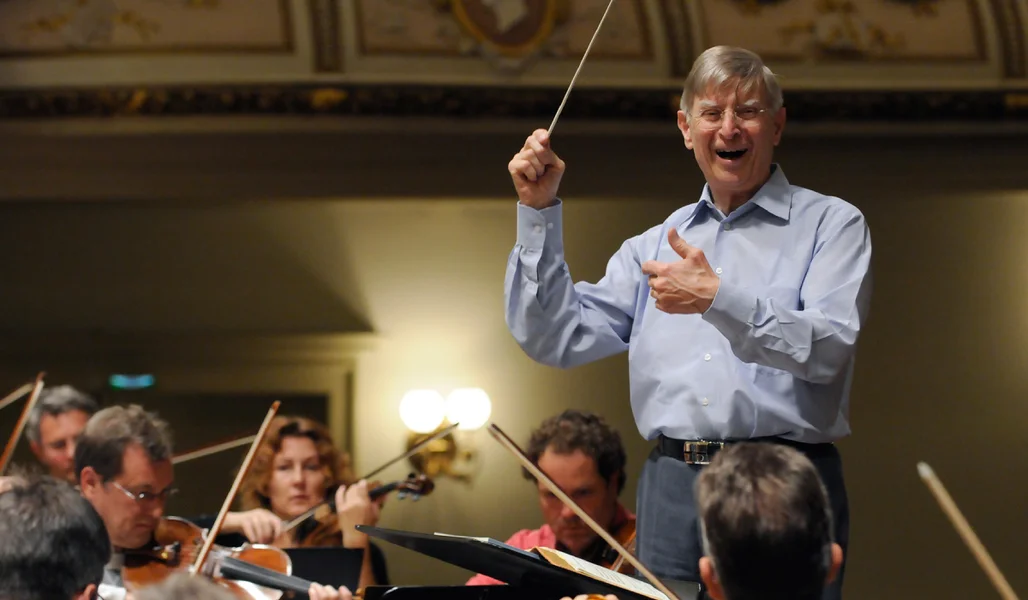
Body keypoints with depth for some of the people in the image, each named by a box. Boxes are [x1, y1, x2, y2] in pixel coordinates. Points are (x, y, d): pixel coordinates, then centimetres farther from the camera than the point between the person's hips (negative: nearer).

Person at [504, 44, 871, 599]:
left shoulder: (832, 224, 4)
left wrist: (719, 298, -23)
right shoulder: (653, 246, 18)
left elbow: (829, 347, -11)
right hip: (672, 490, 4)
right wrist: (538, 212, 7)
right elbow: (555, 339, 13)